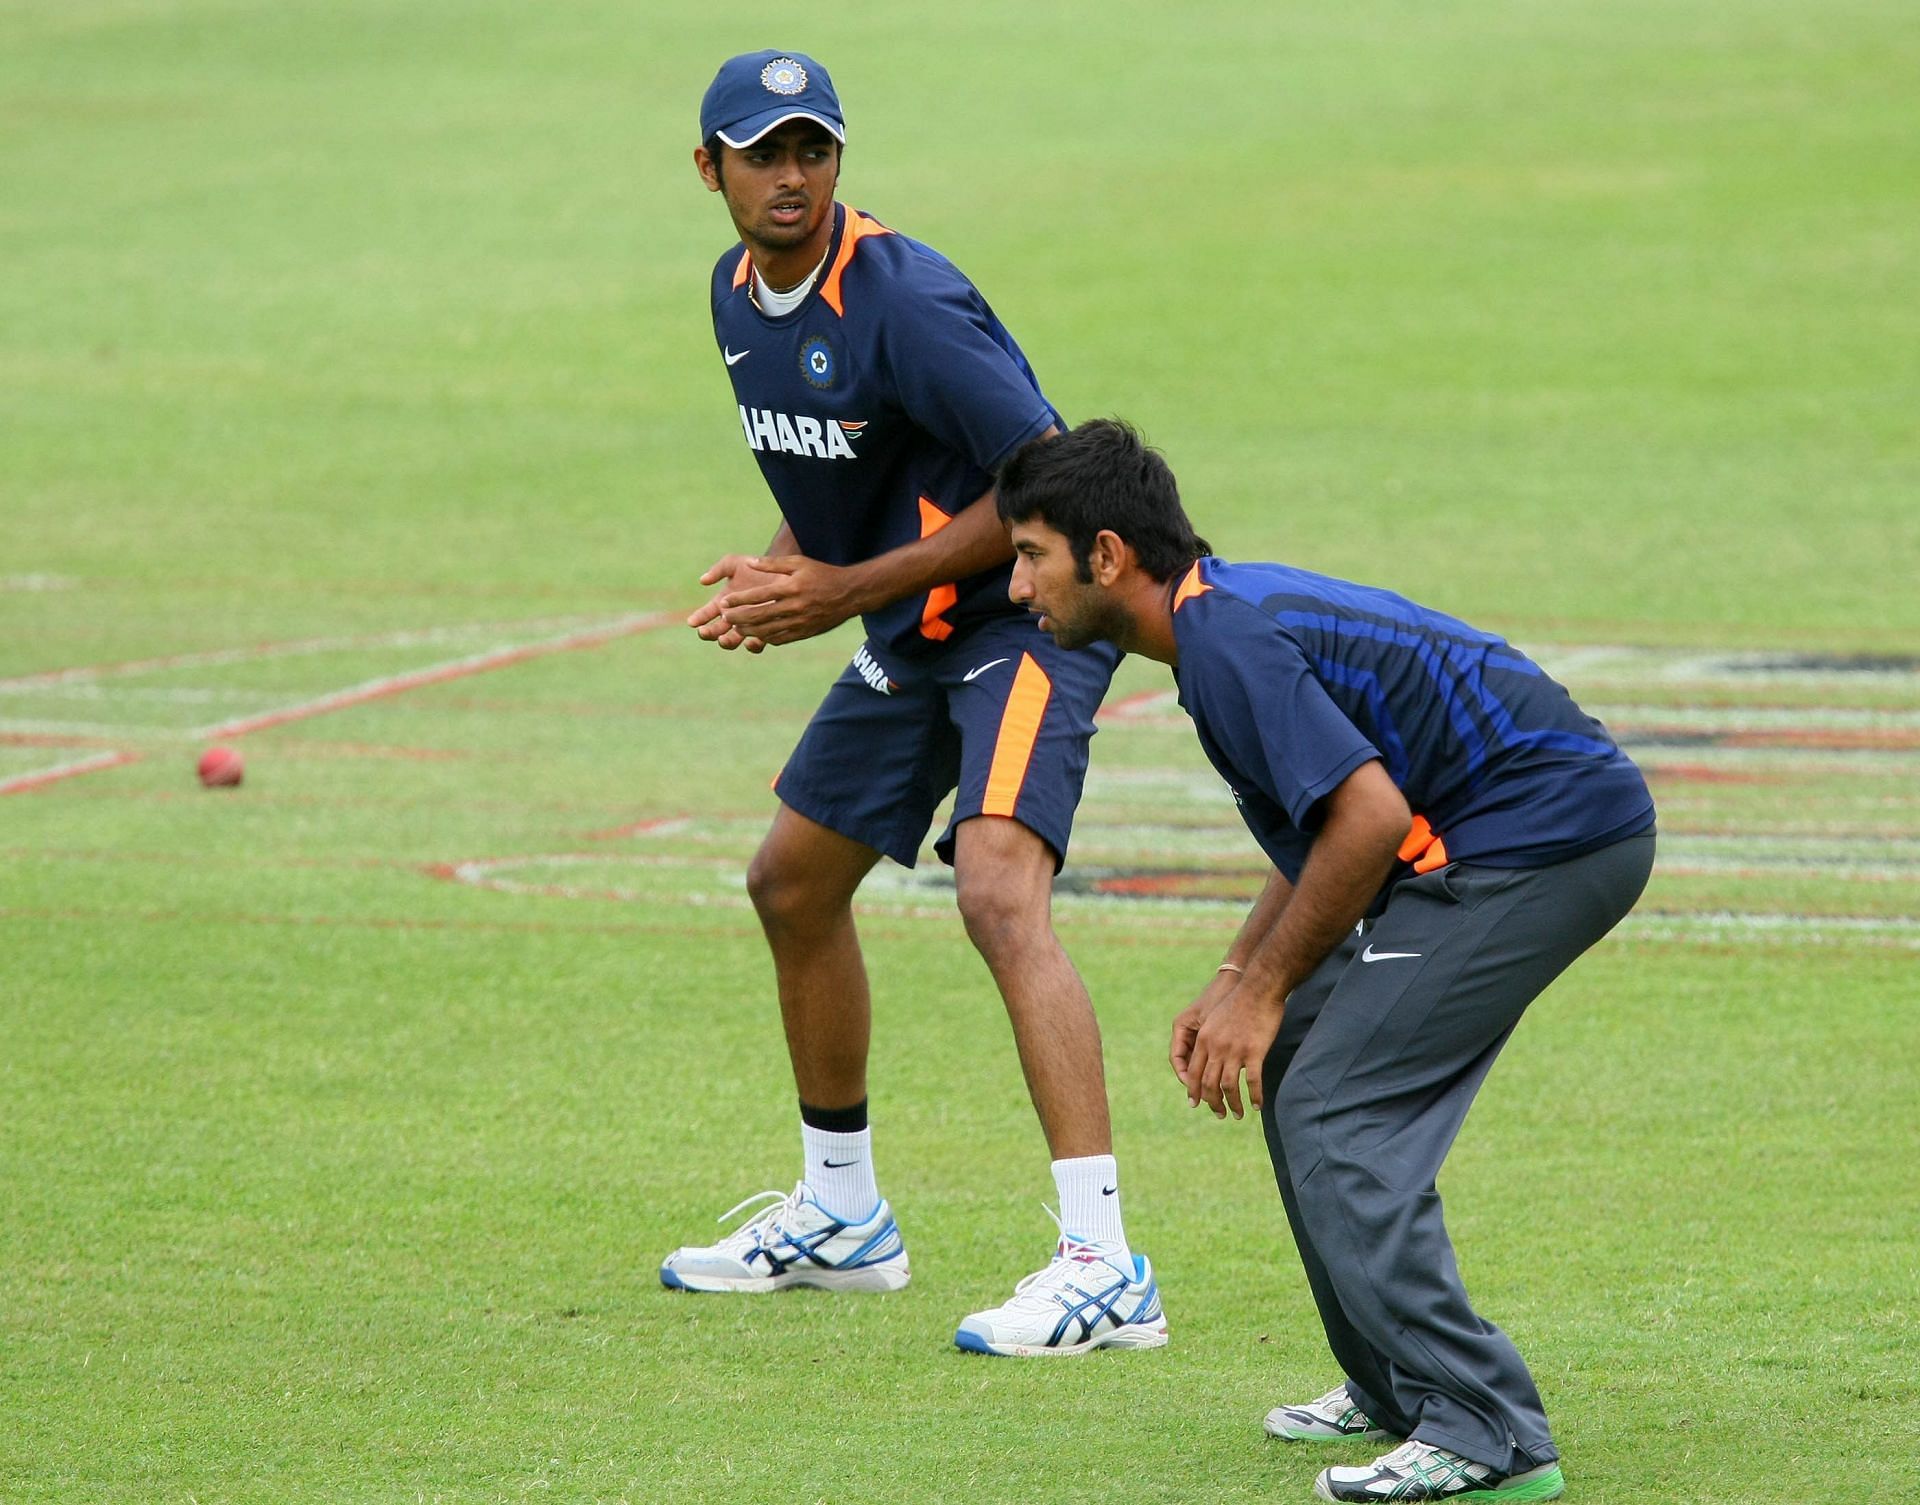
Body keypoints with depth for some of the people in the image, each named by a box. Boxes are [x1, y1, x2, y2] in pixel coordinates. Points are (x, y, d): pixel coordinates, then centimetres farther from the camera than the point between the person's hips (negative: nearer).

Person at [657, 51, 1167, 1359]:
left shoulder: (903, 301, -23)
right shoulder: (739, 293, 5)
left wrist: (851, 592, -20)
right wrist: (784, 572, 0)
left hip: (1027, 615, -10)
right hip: (910, 636, 10)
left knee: (1000, 890, -28)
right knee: (793, 886, 19)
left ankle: (1105, 1268, -34)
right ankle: (841, 1218, 39)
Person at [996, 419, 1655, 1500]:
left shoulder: (1227, 640, -16)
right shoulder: (1235, 610, 16)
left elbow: (1368, 816, -24)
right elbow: (1328, 824, 26)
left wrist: (1265, 991, -13)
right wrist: (1233, 987, 17)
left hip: (1545, 836, -11)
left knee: (1334, 1112, -12)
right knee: (1298, 1062, 17)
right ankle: (1396, 1390, 22)